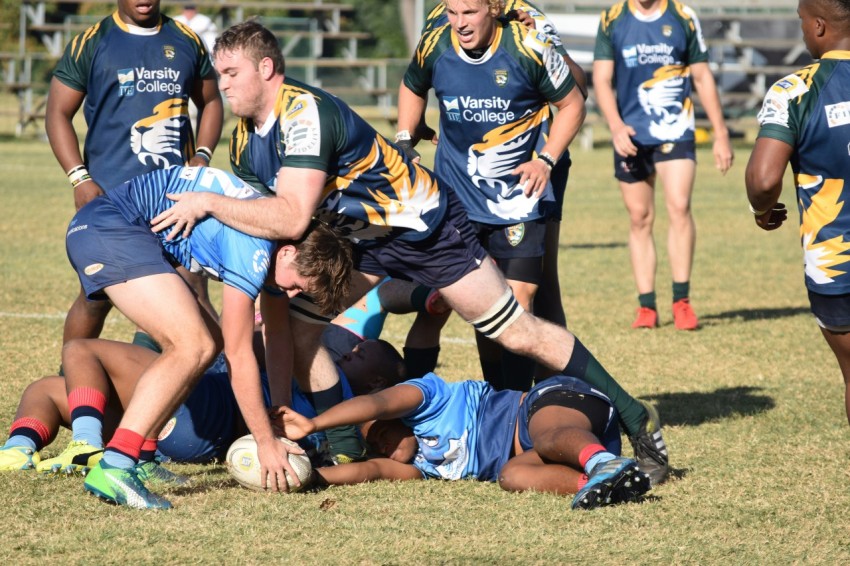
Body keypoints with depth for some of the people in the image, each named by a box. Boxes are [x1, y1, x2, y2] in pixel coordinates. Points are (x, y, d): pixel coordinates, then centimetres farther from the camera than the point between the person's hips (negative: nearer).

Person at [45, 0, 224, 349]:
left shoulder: (186, 41, 10)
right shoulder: (90, 44, 1)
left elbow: (210, 101, 20)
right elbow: (58, 113, 1)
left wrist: (201, 156, 3)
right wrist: (79, 178, -10)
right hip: (109, 196, -2)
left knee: (193, 291, -4)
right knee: (97, 297, 2)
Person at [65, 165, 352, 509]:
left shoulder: (280, 242, 8)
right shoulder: (253, 249, -22)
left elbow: (278, 336, 20)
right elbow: (239, 356, -17)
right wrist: (266, 443, -10)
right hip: (108, 229, -11)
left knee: (204, 343, 10)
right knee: (193, 346, -19)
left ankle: (136, 457, 9)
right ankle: (112, 468, -27)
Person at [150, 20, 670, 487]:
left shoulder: (304, 114, -30)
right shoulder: (246, 138, -1)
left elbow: (292, 218, -39)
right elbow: (259, 222, 9)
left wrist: (208, 202, -35)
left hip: (425, 227, -8)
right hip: (358, 236, 8)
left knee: (519, 334, -6)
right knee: (293, 323, -5)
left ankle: (634, 417, 4)